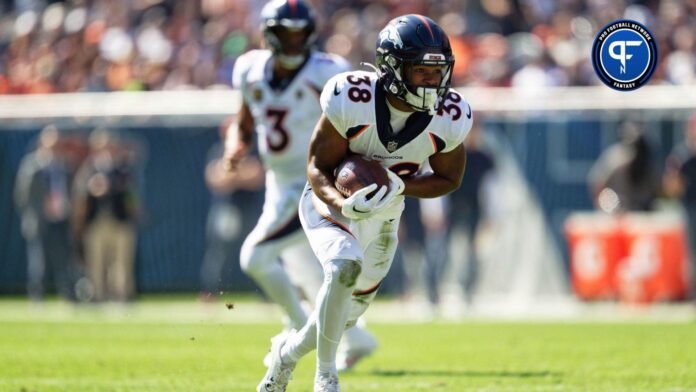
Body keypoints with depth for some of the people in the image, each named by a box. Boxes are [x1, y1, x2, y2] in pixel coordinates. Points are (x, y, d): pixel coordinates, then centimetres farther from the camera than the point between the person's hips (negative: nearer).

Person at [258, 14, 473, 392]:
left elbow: (448, 179, -5)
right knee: (346, 266, -33)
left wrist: (398, 185, -25)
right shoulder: (351, 99, -29)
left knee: (347, 313, 15)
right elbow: (317, 167, -18)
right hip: (331, 203, -4)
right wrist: (343, 204, -40)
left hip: (383, 216, 5)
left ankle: (289, 350, 47)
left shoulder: (449, 117, -21)